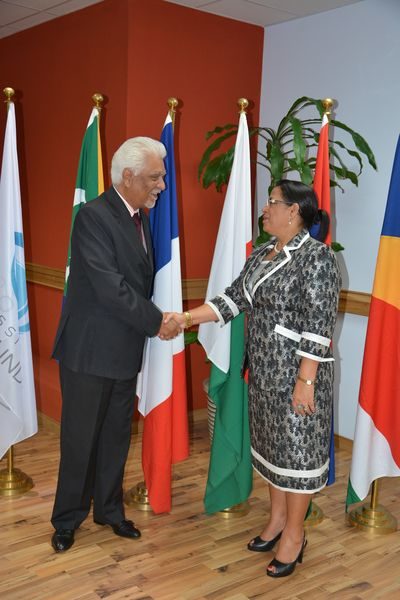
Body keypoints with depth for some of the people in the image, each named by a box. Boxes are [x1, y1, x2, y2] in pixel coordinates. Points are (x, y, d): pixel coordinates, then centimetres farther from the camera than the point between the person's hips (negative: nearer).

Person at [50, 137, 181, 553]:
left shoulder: (140, 217, 9)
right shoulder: (94, 216, -18)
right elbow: (109, 286, -24)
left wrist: (154, 322, 1)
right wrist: (157, 322, -17)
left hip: (124, 350, 8)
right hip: (89, 351, -7)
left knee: (116, 436, 17)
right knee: (80, 439, 8)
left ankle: (109, 509, 34)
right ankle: (68, 518, 27)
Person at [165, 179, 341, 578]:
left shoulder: (317, 256, -16)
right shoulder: (261, 254, 9)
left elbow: (319, 326, -20)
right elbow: (233, 298, 8)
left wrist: (306, 381, -21)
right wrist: (186, 317, -2)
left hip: (296, 373, -8)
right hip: (263, 371, 8)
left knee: (296, 448, 4)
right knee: (270, 443, 17)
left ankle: (294, 534, 20)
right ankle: (277, 518, 34)